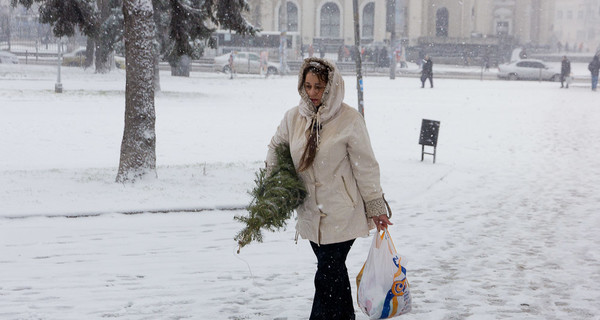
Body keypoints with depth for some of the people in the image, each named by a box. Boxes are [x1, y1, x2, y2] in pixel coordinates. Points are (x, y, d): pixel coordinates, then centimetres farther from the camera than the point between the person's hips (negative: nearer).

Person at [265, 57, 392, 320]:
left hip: (341, 214, -5)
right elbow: (276, 146, 21)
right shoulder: (294, 117, 2)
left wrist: (375, 206, -4)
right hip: (310, 211, 5)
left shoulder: (349, 119, -12)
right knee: (335, 272, 18)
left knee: (327, 277, -9)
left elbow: (365, 166, -7)